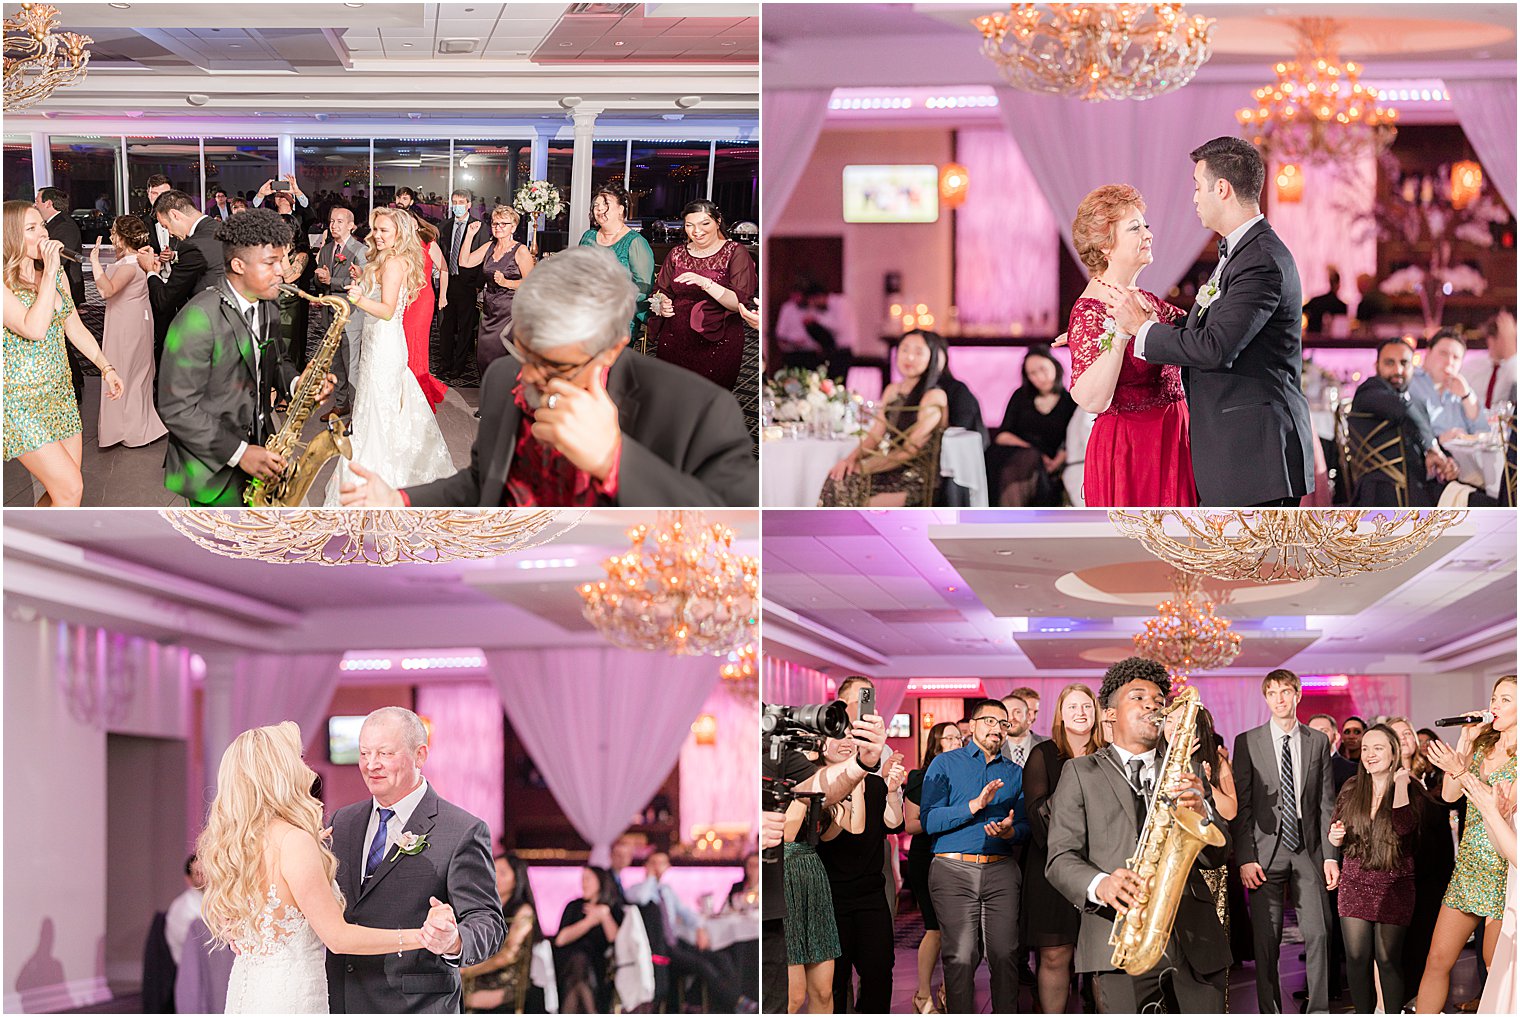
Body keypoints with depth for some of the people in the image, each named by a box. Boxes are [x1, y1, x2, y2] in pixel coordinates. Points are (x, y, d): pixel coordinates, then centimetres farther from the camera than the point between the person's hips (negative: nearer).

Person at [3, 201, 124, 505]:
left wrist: (106, 367, 11)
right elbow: (34, 329, -29)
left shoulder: (55, 274, 7)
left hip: (59, 392, 7)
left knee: (63, 489, 7)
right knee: (70, 488, -12)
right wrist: (50, 270, -25)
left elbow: (75, 328, 17)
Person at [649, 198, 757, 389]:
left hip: (717, 345, -4)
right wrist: (662, 304, -5)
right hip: (674, 342, 4)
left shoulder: (735, 252, -3)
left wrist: (706, 283, -25)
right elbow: (661, 292, 19)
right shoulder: (677, 254, 11)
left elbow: (741, 303, -13)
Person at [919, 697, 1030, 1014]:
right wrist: (976, 805, -14)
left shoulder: (1014, 773, 19)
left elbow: (1025, 825, 14)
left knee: (1005, 953, -5)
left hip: (1001, 869, 3)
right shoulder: (945, 765, 8)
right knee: (960, 955, -8)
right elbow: (928, 820, -5)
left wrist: (1010, 831, -10)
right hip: (954, 869, -3)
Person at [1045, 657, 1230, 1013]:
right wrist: (1100, 885, -20)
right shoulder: (1080, 773, 10)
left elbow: (1216, 856, 10)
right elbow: (1060, 859, 2)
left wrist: (1201, 811, -11)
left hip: (1195, 939, 3)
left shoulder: (1186, 771, 19)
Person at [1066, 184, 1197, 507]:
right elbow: (1091, 399, -24)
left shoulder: (1147, 301, 13)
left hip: (1170, 446, 8)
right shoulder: (1090, 311, -13)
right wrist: (1121, 332, -30)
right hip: (1126, 453, -8)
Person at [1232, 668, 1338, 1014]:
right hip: (1266, 852, -1)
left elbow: (1326, 802, 9)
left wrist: (1330, 855, 1)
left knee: (1319, 934, -5)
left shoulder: (1318, 742, 9)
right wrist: (1245, 858, -8)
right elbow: (1241, 805, 0)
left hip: (1308, 850, 1)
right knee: (1266, 940, -1)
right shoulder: (1248, 742, 3)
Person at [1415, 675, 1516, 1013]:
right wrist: (1465, 741, 0)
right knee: (1437, 960, 2)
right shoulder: (1482, 746, 12)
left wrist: (1460, 770, -24)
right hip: (1468, 867, 6)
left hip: (1504, 871, -6)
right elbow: (1449, 794, 5)